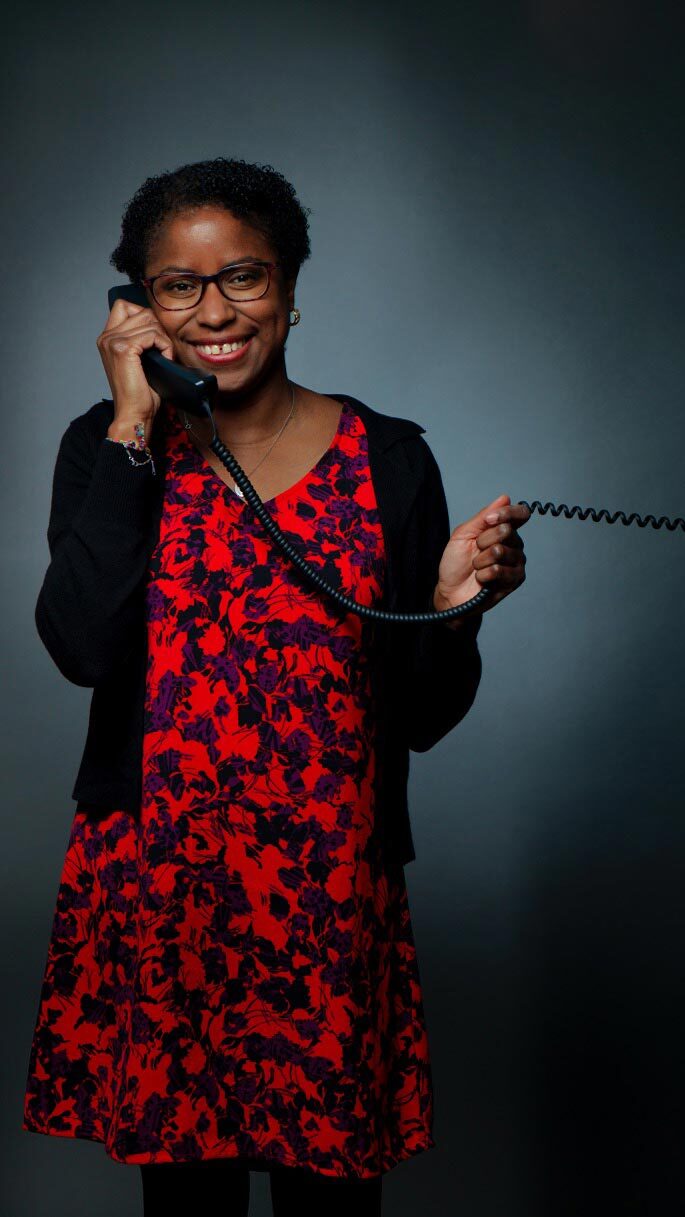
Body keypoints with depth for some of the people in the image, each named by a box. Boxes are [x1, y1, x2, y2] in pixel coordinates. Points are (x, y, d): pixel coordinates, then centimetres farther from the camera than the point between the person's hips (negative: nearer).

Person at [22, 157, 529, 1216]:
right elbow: (83, 646, -18)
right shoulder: (108, 447, 1)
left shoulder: (390, 460, 0)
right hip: (150, 890, 0)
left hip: (331, 899, 0)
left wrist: (455, 606, -16)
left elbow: (422, 718, 4)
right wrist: (133, 427, -14)